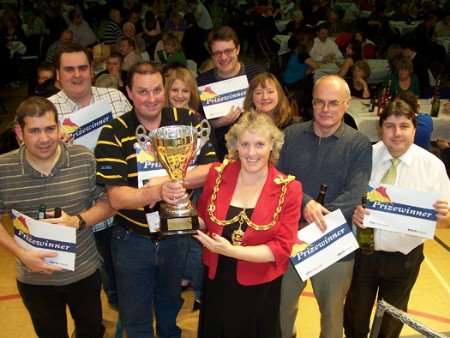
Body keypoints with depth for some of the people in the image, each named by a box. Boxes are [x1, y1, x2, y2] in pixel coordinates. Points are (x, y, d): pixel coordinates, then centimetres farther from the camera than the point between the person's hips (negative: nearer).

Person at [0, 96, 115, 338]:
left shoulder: (84, 159, -13)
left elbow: (108, 204, -5)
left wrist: (78, 221, -23)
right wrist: (21, 254, -16)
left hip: (84, 272, 0)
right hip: (35, 279, 0)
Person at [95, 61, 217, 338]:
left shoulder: (189, 121, -8)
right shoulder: (113, 134, -14)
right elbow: (116, 197, -21)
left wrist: (165, 182, -27)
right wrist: (157, 192, -40)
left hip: (178, 235, 2)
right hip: (132, 240, -1)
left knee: (171, 310, 26)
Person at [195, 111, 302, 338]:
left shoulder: (288, 189, -12)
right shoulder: (218, 174, -6)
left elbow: (282, 248, -14)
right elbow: (202, 220, 9)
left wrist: (232, 251, -23)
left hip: (259, 290, -2)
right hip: (217, 284, 2)